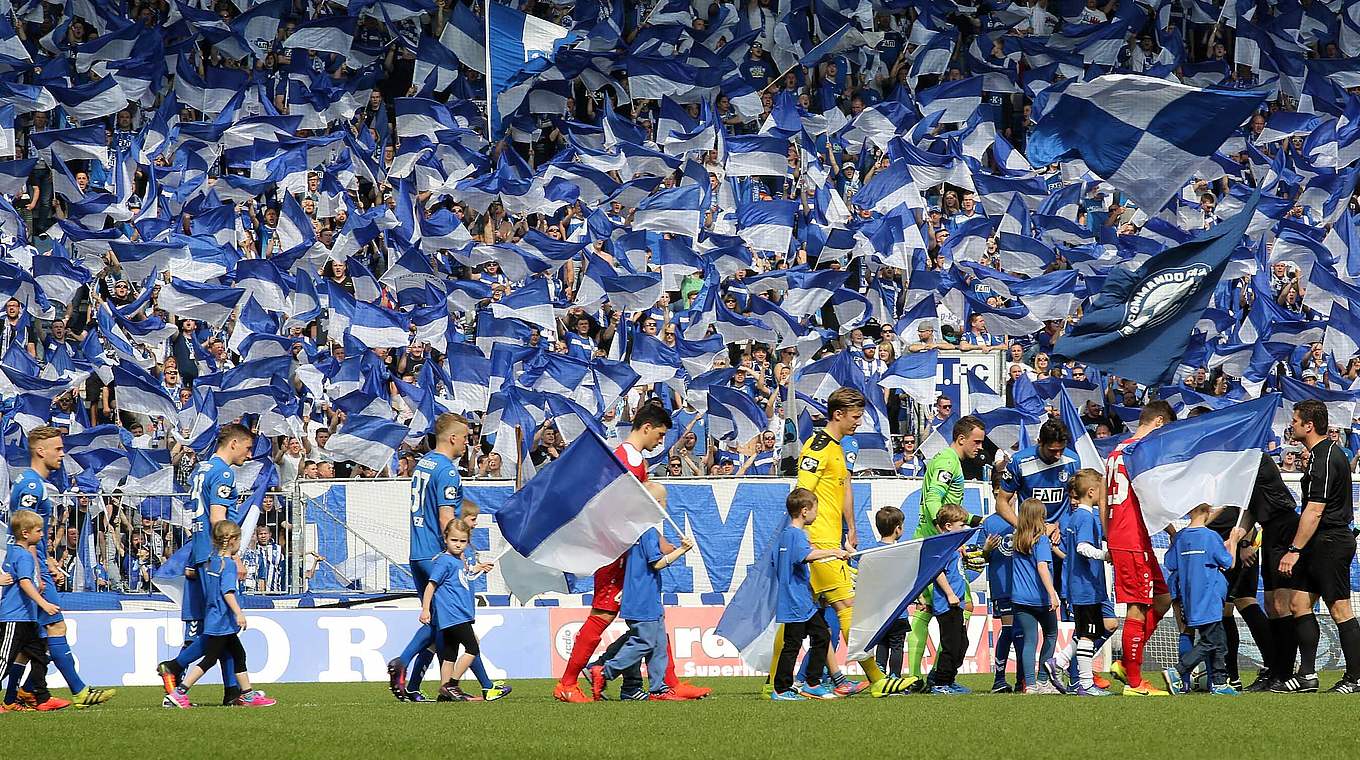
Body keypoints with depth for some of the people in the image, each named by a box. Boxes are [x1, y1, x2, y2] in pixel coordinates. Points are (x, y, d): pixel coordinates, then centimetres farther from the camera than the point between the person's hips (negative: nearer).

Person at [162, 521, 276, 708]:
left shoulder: (209, 562, 10)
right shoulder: (228, 563, -15)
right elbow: (228, 592, -23)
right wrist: (239, 614, -24)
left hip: (212, 619, 10)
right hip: (222, 621, -10)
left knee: (238, 655, 16)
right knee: (209, 659, -8)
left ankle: (247, 694, 21)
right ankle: (178, 693, -11)